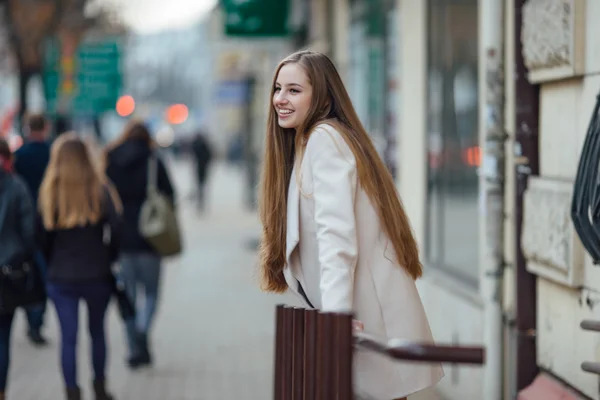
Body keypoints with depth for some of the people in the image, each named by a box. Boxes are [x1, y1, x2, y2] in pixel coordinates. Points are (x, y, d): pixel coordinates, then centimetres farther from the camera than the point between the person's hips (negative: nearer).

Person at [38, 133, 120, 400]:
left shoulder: (49, 193, -7)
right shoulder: (99, 190, -9)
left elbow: (44, 237, -6)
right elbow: (115, 229, -11)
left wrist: (53, 265, 8)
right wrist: (108, 259, 5)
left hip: (61, 278, 0)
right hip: (97, 275, 1)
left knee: (68, 337, 5)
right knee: (97, 331, 19)